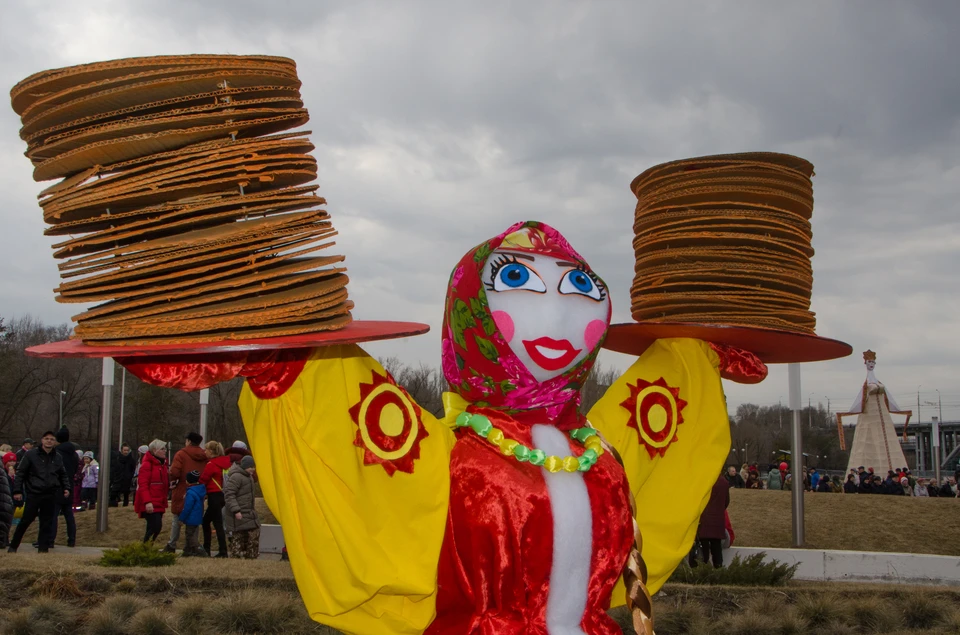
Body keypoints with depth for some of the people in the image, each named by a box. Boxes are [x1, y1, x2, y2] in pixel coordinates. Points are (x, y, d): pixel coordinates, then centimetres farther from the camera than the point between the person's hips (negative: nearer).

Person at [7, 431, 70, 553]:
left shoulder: (57, 458, 11)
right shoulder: (31, 455, -2)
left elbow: (63, 475, 21)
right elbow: (20, 473, -1)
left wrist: (66, 487, 5)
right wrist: (17, 491, -7)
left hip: (50, 496, 4)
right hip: (33, 494, -4)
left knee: (47, 522, 5)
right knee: (26, 520, -2)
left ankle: (43, 548, 11)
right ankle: (13, 546, 11)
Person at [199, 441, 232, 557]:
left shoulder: (211, 464, -12)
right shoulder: (226, 462, 10)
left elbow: (203, 480, -11)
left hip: (214, 496, -8)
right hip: (224, 495, 8)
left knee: (217, 524, -6)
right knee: (206, 521, 19)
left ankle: (223, 551, -7)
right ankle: (206, 548, 22)